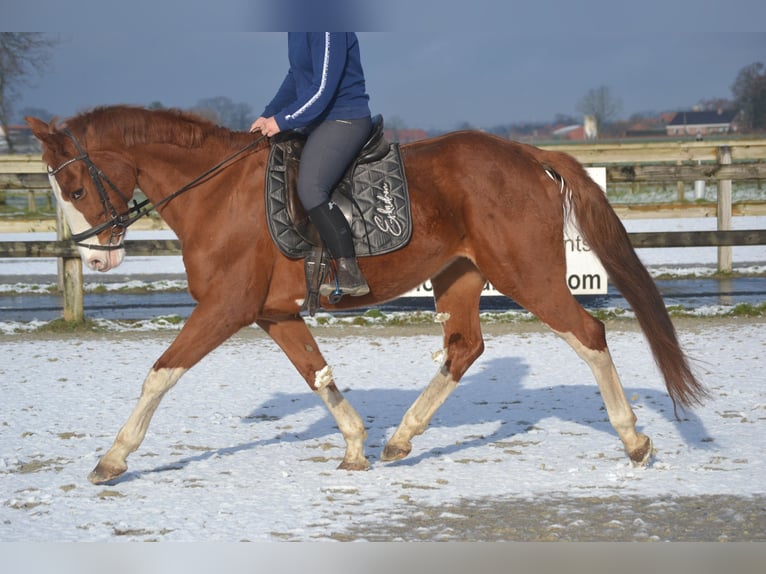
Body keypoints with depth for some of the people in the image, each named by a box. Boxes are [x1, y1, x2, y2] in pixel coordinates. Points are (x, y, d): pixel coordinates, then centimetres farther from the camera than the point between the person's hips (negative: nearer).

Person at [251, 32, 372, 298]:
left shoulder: (327, 30, -23)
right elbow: (296, 77, 19)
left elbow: (323, 89, -25)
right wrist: (268, 115, 11)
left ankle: (350, 274, -18)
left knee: (310, 190, -21)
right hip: (321, 119, 11)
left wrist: (282, 121, -19)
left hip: (343, 121, -11)